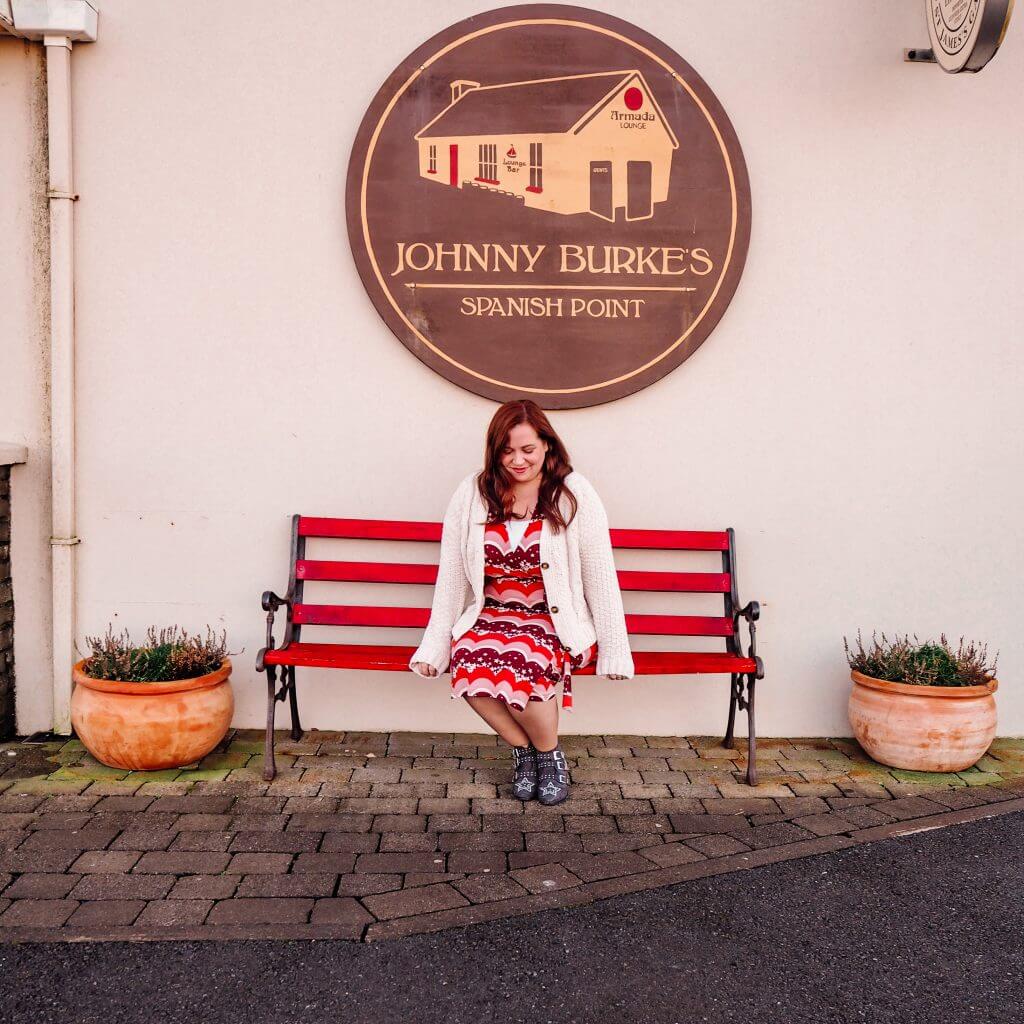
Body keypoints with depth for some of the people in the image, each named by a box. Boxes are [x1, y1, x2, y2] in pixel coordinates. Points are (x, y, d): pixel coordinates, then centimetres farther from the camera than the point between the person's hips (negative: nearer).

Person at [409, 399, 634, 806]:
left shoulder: (574, 493, -4)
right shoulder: (472, 494, 3)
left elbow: (599, 576, -4)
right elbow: (450, 576, 5)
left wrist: (614, 652, -6)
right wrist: (433, 647, 2)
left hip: (557, 620, -3)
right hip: (491, 616, 3)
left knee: (516, 667, -33)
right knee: (469, 666, -29)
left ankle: (550, 754, 0)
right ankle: (523, 750, 1)